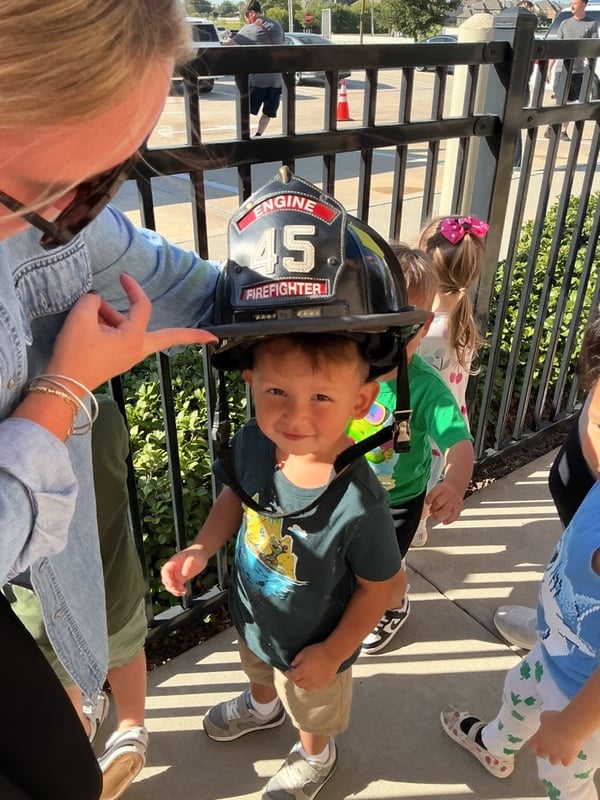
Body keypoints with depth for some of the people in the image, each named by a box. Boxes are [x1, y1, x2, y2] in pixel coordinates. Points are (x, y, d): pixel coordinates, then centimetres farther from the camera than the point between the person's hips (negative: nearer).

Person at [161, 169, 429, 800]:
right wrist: (202, 547, -15)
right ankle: (261, 705, 74)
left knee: (313, 710, 30)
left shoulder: (357, 505, -41)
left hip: (311, 645, -4)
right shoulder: (253, 443, -27)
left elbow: (377, 586, -23)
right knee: (258, 669, 39)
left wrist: (332, 653, -14)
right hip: (251, 614, 5)